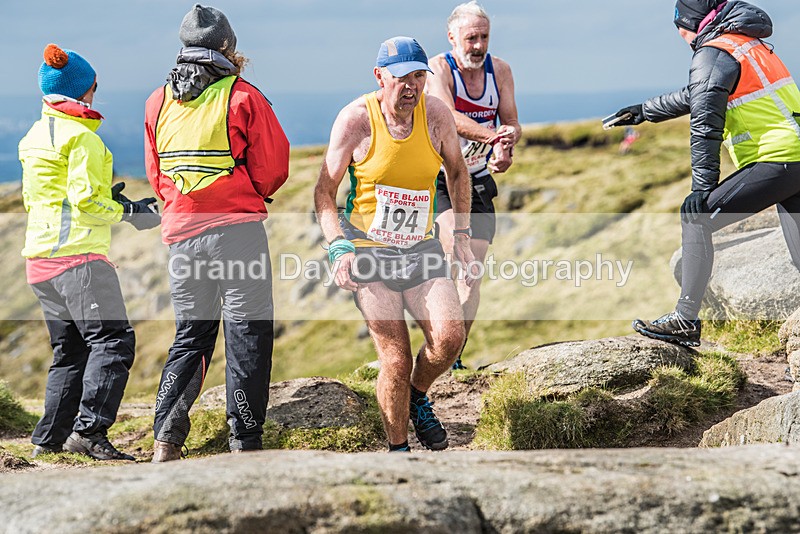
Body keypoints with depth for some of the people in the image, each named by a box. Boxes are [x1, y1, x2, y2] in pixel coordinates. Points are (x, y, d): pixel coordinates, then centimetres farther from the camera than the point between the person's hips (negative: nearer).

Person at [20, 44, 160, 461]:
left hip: (39, 257, 9)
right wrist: (129, 213, -1)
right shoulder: (82, 137, -10)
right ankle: (89, 430, -22)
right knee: (112, 339, -11)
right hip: (78, 254, -9)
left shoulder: (33, 137, 17)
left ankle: (50, 438, 12)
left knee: (70, 349, 14)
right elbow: (85, 200, -16)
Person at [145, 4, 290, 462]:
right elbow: (273, 169, -3)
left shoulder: (158, 102, 9)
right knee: (247, 337, 1)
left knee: (191, 336, 13)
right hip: (238, 228, -5)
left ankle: (166, 441, 1)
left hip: (182, 231, 5)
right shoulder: (243, 97, -5)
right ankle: (245, 445, -1)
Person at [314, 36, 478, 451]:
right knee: (396, 359, -11)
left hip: (420, 249, 3)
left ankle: (418, 397, 13)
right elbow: (325, 191, -5)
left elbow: (457, 171, 17)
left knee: (449, 336, -18)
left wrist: (461, 235, 9)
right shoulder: (356, 118, -10)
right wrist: (339, 248, -18)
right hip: (368, 249, -3)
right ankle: (398, 450, 7)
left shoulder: (435, 114, -1)